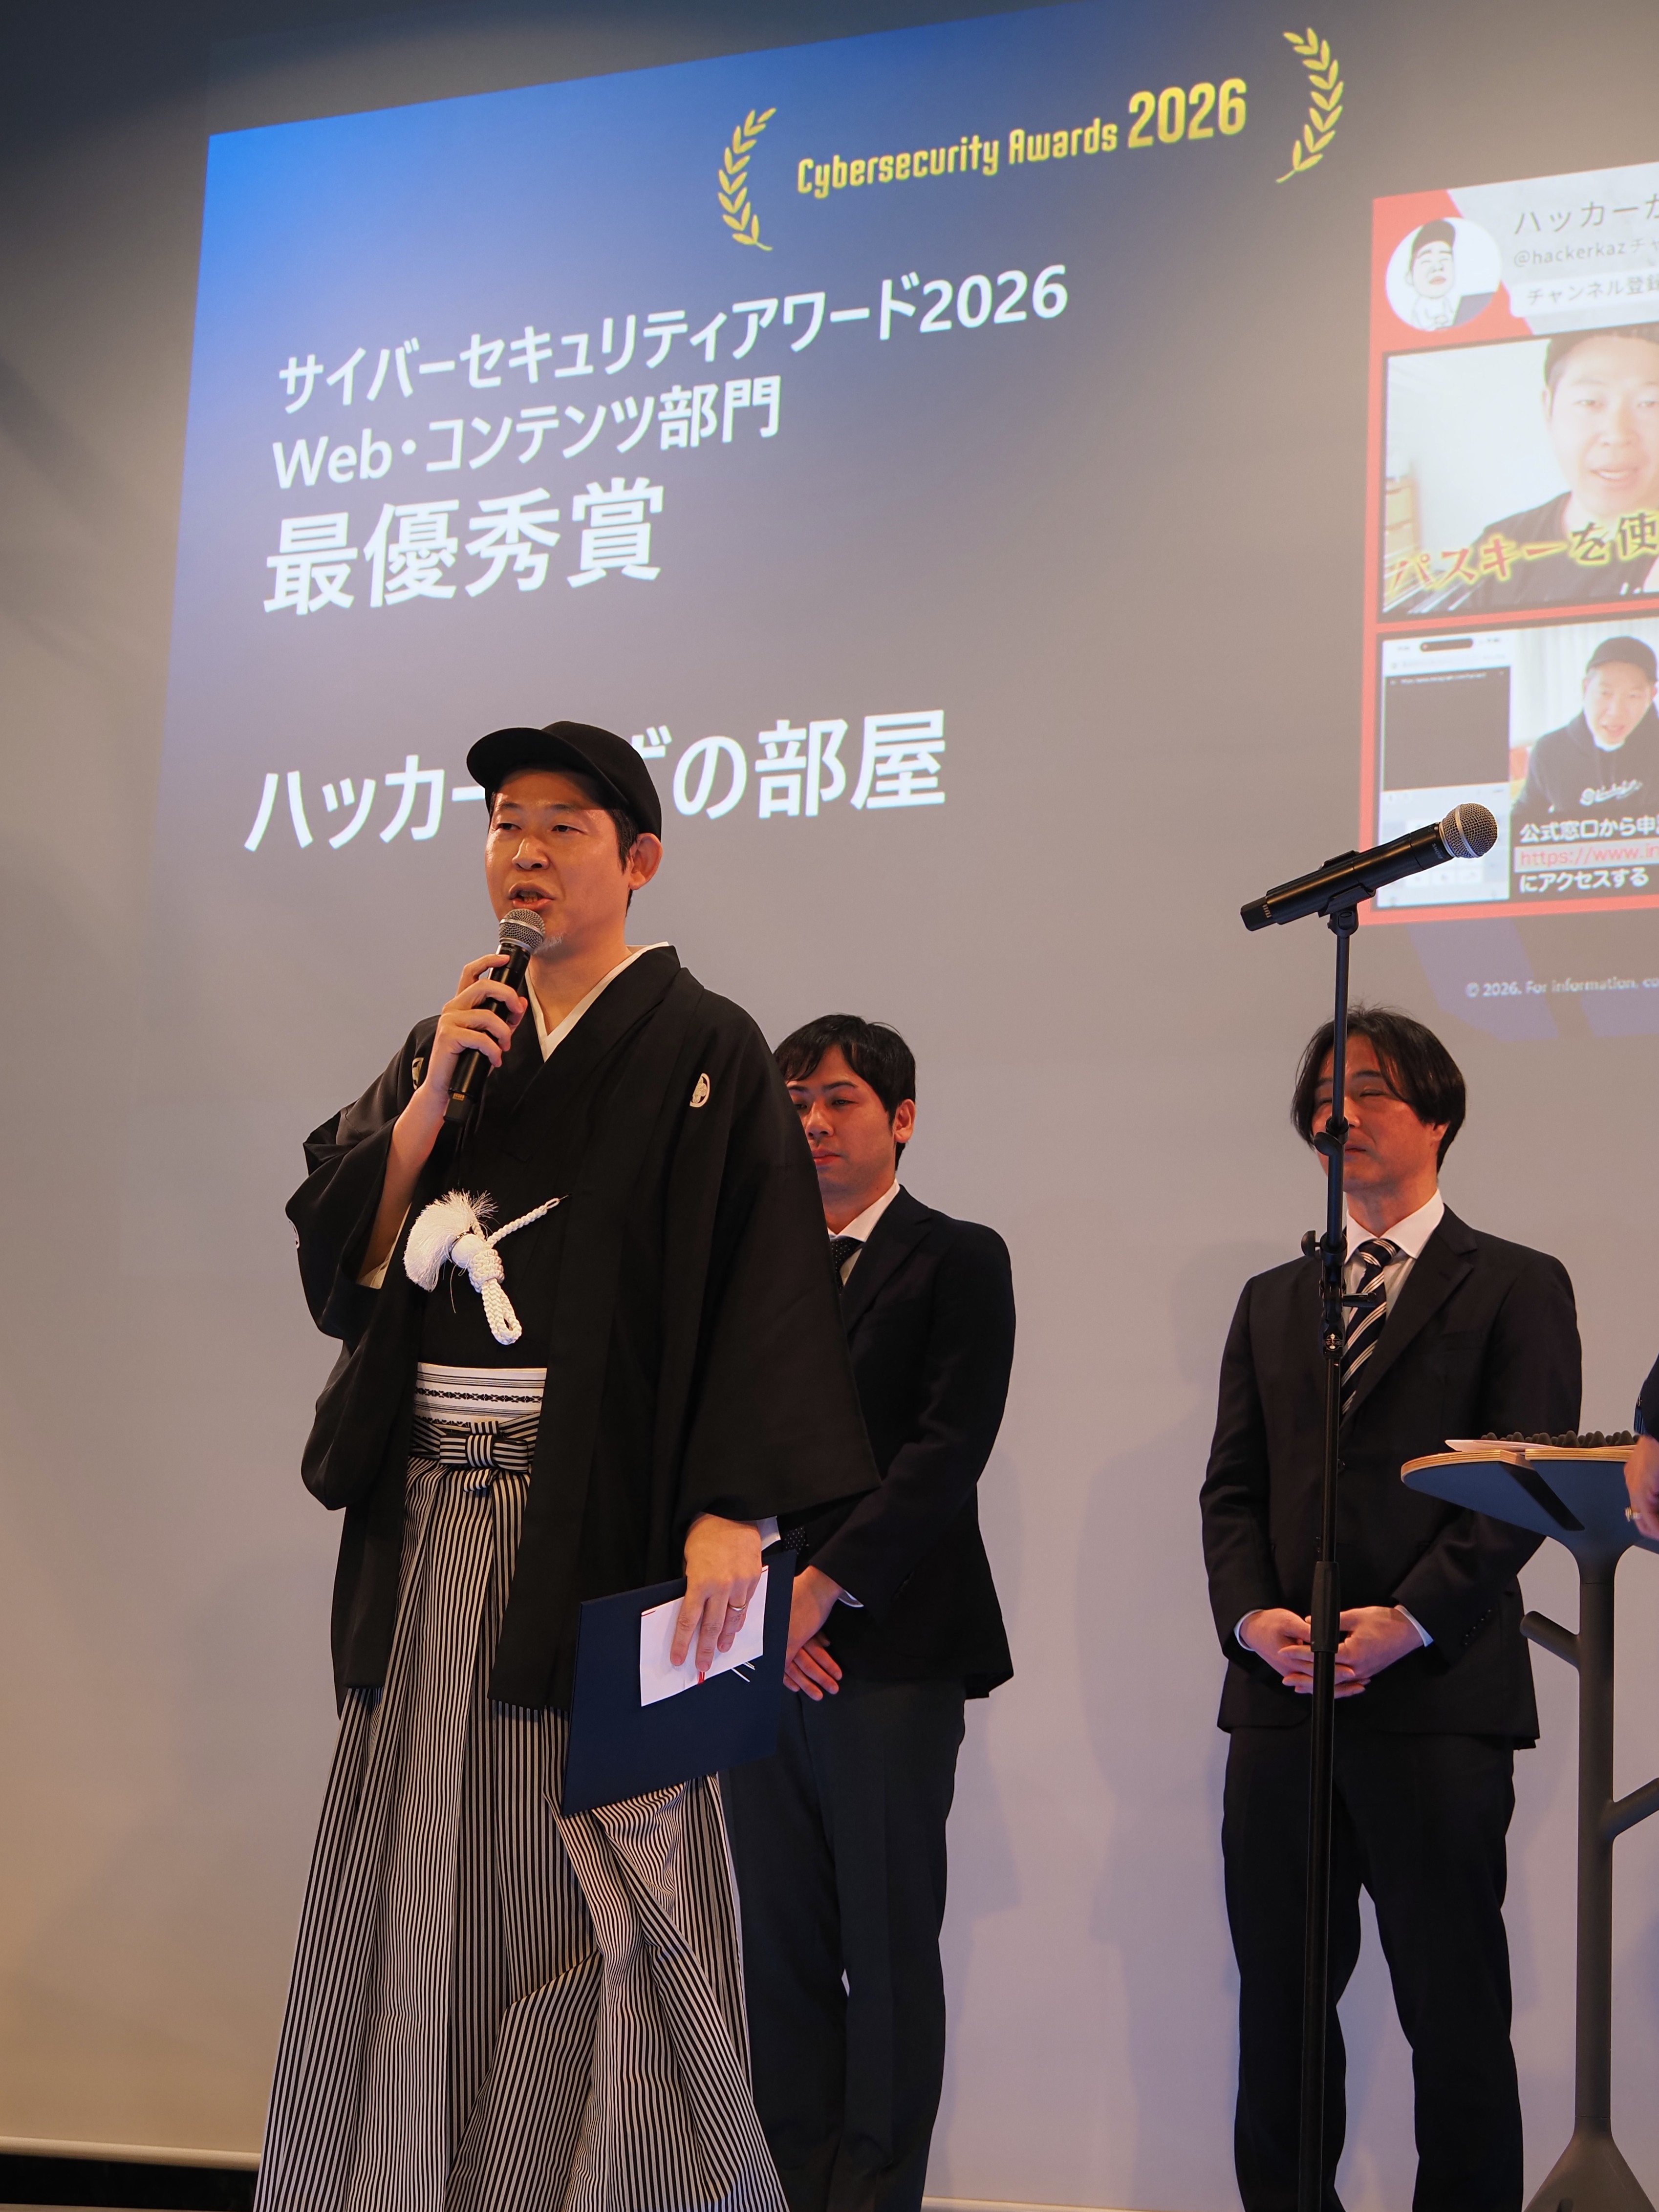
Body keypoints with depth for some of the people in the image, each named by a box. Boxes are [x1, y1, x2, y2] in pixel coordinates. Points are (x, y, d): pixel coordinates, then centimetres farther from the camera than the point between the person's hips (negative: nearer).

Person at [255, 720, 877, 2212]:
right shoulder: (449, 1044, 17)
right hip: (427, 1526, 5)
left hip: (590, 1522, -5)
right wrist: (432, 1100, -4)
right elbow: (334, 1260, 10)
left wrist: (729, 1510, -21)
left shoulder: (699, 1050, 0)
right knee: (417, 1898, 5)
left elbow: (760, 1280, -10)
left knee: (586, 1879, -4)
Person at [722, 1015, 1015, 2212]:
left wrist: (821, 1588, -13)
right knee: (782, 1946, 6)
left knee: (888, 1949, -2)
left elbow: (947, 1451, -8)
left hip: (892, 1650, -5)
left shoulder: (960, 1260, 2)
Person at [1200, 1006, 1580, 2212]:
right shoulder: (1274, 1301, 19)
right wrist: (1255, 1617, -5)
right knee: (1278, 2007, 6)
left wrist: (1405, 1622, -16)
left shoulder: (1517, 1287, 4)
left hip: (1438, 1698, -4)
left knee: (1455, 2016, 0)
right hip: (1282, 1700, 5)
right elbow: (1234, 1487, 13)